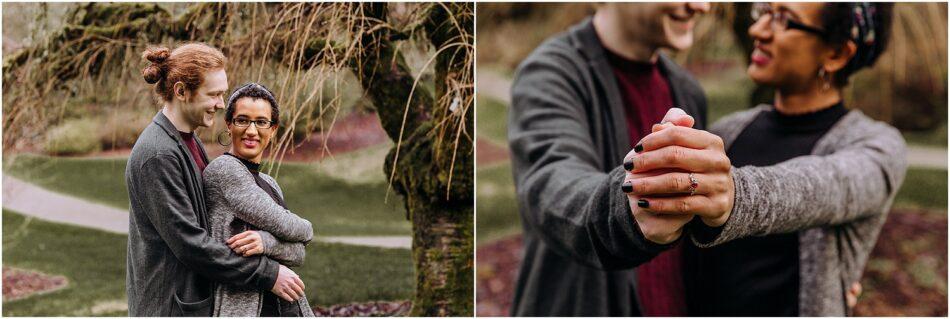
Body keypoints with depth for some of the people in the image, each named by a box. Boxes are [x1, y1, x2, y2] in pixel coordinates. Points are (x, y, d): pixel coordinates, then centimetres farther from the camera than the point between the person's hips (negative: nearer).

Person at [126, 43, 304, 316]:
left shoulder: (190, 143, 11)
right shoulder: (157, 155, -20)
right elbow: (190, 243, -22)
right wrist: (267, 274, -18)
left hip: (196, 300, 10)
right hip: (168, 305, -10)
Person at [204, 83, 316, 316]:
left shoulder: (270, 184, 14)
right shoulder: (223, 169, -9)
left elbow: (298, 254, 3)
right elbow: (281, 224, -13)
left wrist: (266, 242, -16)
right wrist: (306, 229, 6)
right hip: (241, 305, -7)